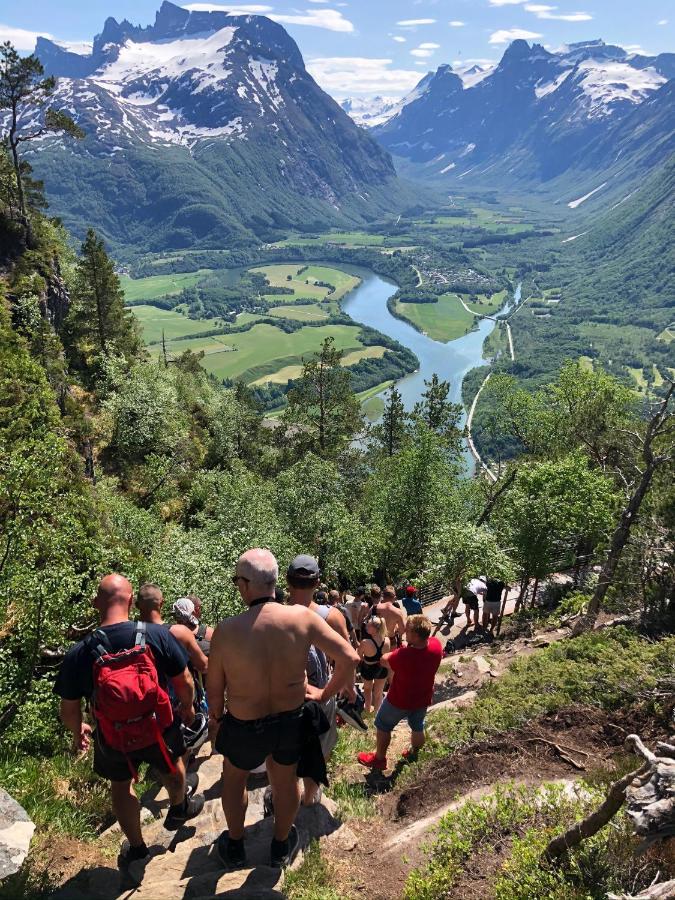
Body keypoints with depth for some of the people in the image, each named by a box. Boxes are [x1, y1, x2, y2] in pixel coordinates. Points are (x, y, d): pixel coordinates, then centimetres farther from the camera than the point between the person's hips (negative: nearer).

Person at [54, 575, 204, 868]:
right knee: (172, 764, 32)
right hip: (159, 731, 0)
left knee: (120, 785, 30)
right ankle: (179, 809, 59)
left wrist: (78, 731, 15)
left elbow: (69, 711, -9)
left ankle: (136, 848, 48)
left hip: (113, 740, 0)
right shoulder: (157, 635, -24)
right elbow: (184, 682, -12)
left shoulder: (78, 654, -22)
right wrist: (188, 706, 11)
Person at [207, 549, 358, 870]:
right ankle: (281, 846, 51)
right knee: (286, 781, 28)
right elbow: (349, 658, -17)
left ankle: (235, 847, 50)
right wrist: (325, 693, -1)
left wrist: (215, 717, 9)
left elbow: (214, 689, -13)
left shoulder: (227, 630, -26)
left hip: (246, 727, -1)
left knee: (233, 779, 30)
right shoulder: (302, 617, -21)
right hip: (293, 719, 2)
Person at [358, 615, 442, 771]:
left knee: (383, 726, 21)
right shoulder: (436, 645, -24)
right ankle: (414, 753, 53)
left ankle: (379, 759, 38)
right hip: (423, 699, 5)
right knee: (417, 727, 30)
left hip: (400, 701, -5)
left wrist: (403, 649, -4)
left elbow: (384, 661, -18)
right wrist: (408, 647, -10)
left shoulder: (403, 655, -40)